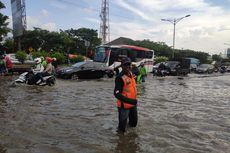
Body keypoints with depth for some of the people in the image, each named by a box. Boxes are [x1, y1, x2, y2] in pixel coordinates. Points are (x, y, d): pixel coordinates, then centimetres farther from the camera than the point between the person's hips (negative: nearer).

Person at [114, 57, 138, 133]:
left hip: (133, 104, 8)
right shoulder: (120, 78, -22)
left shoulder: (130, 74, 4)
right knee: (122, 127, 6)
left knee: (133, 123, 24)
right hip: (124, 105, -8)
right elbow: (117, 94, -28)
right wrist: (130, 101, -32)